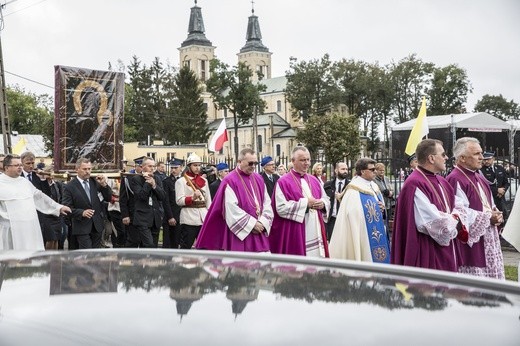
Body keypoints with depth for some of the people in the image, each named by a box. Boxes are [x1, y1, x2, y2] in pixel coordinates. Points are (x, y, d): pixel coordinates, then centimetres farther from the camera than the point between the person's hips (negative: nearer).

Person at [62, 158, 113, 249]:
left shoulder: (95, 182, 4)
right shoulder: (70, 187, -6)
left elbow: (108, 198, 4)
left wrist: (104, 185, -12)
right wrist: (82, 212, -23)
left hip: (97, 225, 4)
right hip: (82, 227, -4)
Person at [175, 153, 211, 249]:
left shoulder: (204, 181, 15)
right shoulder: (181, 181, 0)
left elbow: (208, 200, 16)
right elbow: (179, 201, -9)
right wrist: (192, 198, -25)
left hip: (204, 218, 5)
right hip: (189, 218, -5)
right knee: (186, 247, 0)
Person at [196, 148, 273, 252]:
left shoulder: (259, 179, 12)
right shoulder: (230, 181, -8)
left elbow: (267, 202, 9)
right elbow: (231, 209, -14)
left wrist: (262, 222, -6)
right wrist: (252, 223, -13)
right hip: (239, 233, -6)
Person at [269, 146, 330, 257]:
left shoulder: (314, 180, 15)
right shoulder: (284, 182, -6)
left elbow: (326, 199, 19)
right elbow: (281, 208, -15)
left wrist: (322, 203, -5)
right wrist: (305, 203, -14)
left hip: (316, 233, 6)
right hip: (295, 235, -6)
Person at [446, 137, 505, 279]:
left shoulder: (479, 178, 14)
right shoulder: (455, 180, -17)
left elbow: (489, 205, 23)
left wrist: (496, 214, 0)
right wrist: (489, 218, -13)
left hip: (488, 240, 10)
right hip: (469, 242, -9)